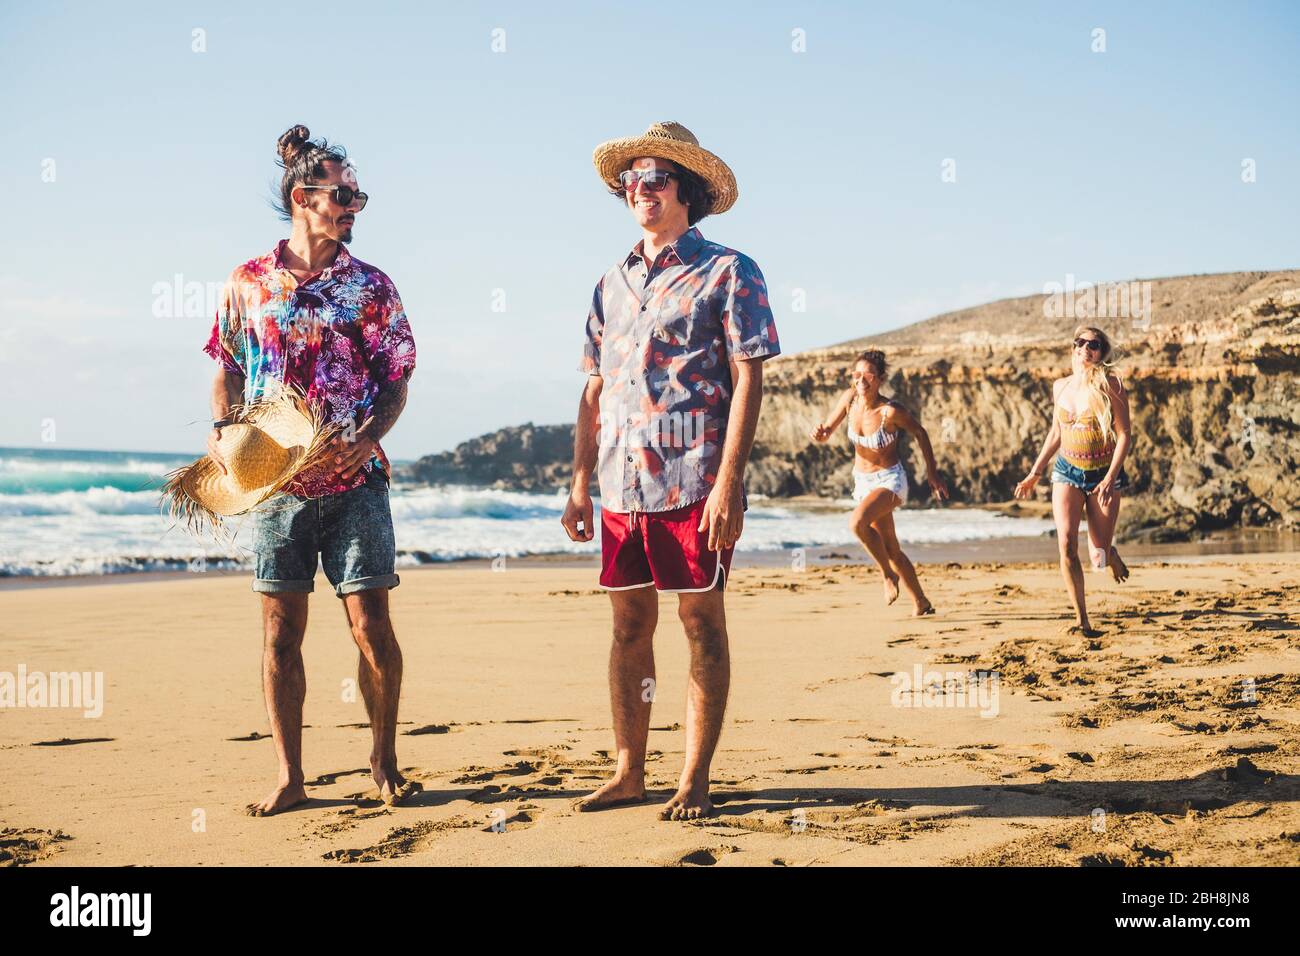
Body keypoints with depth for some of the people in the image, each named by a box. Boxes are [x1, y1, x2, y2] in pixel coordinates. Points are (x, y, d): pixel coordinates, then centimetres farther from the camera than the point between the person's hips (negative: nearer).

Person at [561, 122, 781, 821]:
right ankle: (629, 772, 18)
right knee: (629, 626, 9)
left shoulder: (726, 272, -1)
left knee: (701, 625, 1)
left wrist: (728, 483, -16)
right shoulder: (613, 284, 16)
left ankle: (695, 781, 9)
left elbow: (747, 380, -7)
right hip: (621, 487, 6)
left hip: (694, 484, -5)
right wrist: (580, 485, 12)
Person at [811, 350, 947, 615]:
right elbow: (826, 434, -3)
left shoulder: (891, 411, -24)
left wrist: (932, 473, 1)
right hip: (863, 481, 6)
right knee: (891, 550, 13)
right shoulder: (850, 398, -11)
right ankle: (921, 603, 30)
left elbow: (920, 433, -7)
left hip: (890, 479, -6)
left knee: (858, 522, -32)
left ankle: (888, 574, -8)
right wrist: (819, 432, -27)